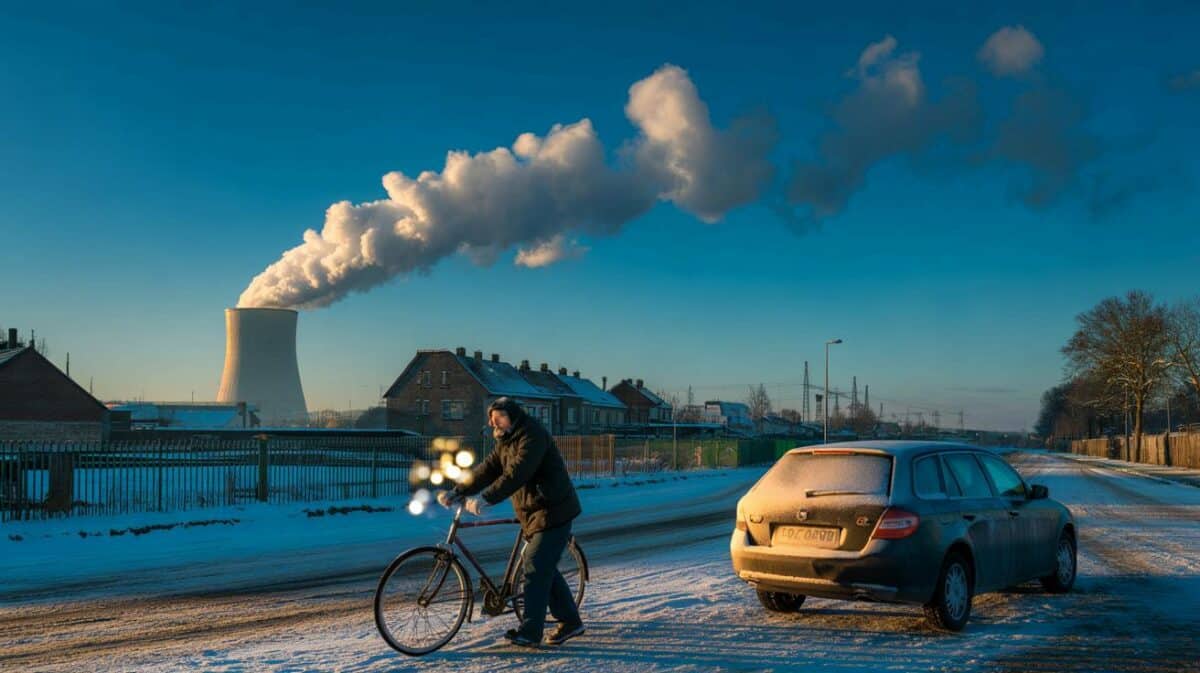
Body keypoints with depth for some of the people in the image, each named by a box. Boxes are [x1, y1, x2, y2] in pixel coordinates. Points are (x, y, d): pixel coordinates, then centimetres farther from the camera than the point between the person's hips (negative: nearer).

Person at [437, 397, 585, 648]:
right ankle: (571, 622, 22)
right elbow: (487, 470, 6)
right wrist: (456, 492, -6)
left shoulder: (533, 436, -18)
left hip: (552, 512, -10)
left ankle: (530, 632, -6)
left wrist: (486, 498, -37)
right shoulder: (507, 442, 13)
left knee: (536, 569, -10)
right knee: (544, 568, 12)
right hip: (533, 514, 10)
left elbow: (516, 474, -30)